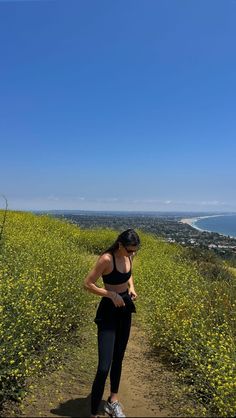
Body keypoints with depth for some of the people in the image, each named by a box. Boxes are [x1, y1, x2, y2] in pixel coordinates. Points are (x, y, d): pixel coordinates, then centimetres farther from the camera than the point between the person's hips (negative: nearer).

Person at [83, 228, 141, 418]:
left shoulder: (129, 256, -3)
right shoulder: (107, 259, -25)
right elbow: (88, 284, -18)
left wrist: (131, 287, -1)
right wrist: (111, 294, -23)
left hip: (125, 310, 7)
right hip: (108, 312, -7)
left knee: (118, 358, 20)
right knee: (104, 367, -9)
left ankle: (113, 401, 39)